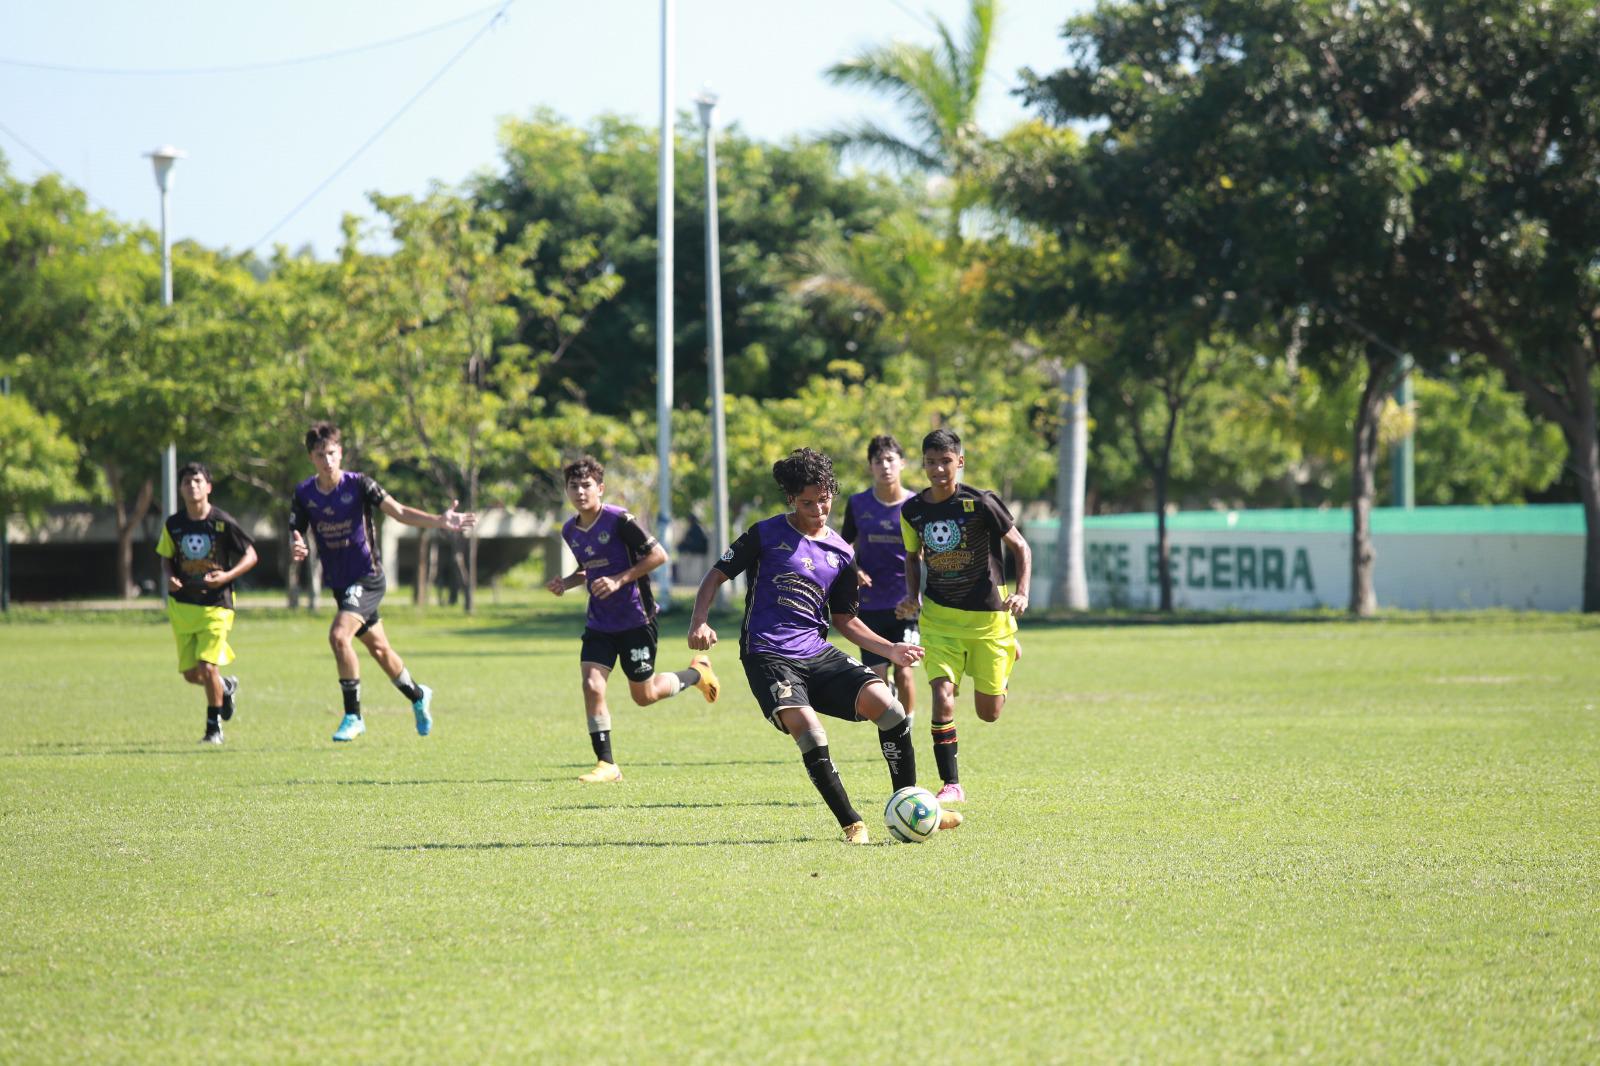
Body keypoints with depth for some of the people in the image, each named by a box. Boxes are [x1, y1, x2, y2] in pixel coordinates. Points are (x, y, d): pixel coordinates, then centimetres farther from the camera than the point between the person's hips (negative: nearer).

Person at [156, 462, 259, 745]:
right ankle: (226, 687, 38)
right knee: (190, 674, 6)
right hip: (182, 606, 4)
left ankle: (214, 727, 4)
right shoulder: (173, 525, 0)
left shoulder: (223, 523, -10)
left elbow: (251, 555, -3)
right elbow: (166, 557, 15)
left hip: (216, 605, -4)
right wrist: (170, 578, -7)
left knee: (208, 666, -14)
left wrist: (227, 576, -19)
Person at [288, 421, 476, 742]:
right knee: (378, 647, 18)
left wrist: (440, 521, -34)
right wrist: (296, 549, -26)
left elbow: (398, 511, -20)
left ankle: (353, 716, -15)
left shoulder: (358, 484, -14)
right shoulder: (304, 493, -2)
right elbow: (294, 534, -1)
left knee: (339, 635, -25)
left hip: (367, 577, -5)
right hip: (339, 581, 5)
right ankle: (418, 696, 44)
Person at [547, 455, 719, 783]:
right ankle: (606, 764, -7)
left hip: (636, 618, -5)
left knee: (644, 696, 5)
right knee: (592, 685, -13)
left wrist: (619, 580, -23)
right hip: (599, 624, 5)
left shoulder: (619, 520, -17)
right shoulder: (570, 531, 5)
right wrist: (565, 583, 2)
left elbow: (658, 554, -16)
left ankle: (696, 672, 34)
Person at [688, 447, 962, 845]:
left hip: (818, 654, 4)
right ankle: (852, 825, -12)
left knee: (888, 707, -15)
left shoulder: (841, 553, 13)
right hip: (768, 658, -4)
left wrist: (890, 650, 7)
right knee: (811, 736, -27)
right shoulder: (767, 535, 1)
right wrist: (699, 623, -14)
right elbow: (717, 574, 3)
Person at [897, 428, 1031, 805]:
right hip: (940, 615, 2)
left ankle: (1007, 657, 41)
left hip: (988, 615, -2)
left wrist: (1021, 593, -18)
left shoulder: (980, 503, -13)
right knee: (943, 696, -17)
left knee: (989, 712, 5)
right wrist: (912, 596, 1)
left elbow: (1020, 547, -4)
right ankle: (951, 784, -8)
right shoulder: (913, 511, -1)